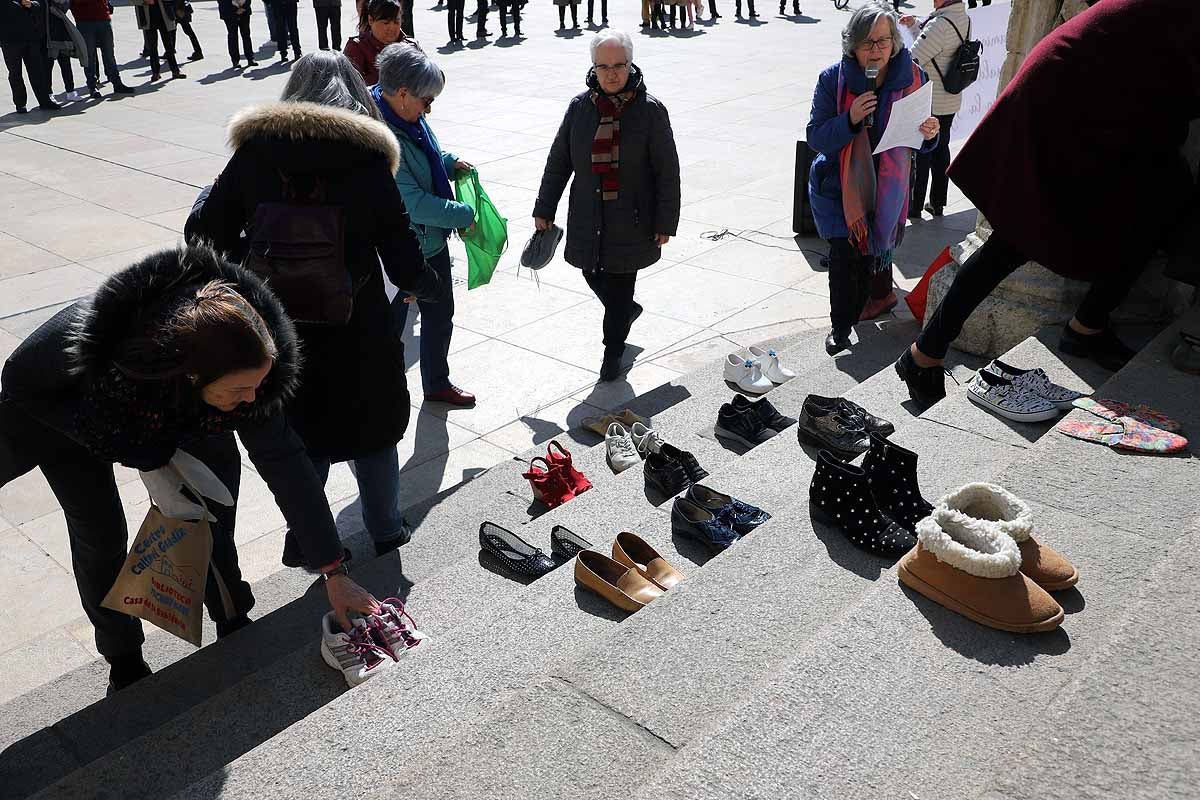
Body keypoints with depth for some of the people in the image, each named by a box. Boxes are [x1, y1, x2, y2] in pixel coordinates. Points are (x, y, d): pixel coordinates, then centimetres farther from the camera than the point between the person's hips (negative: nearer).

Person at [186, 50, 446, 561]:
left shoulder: (256, 147, -4)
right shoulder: (368, 156, -10)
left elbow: (205, 233, -5)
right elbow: (405, 266, -11)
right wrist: (432, 289, 11)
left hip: (281, 330, 2)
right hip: (357, 332, -1)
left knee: (303, 433, 21)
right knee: (373, 429, 20)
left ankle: (303, 539, 30)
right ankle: (386, 529, 35)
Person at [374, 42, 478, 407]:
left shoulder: (409, 116, -1)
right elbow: (412, 203, -29)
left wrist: (451, 162, 2)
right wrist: (465, 215, -19)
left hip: (431, 239, 10)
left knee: (440, 313, 22)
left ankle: (437, 384, 42)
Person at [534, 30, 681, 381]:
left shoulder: (650, 110, -9)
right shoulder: (580, 106, -1)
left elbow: (667, 171, -6)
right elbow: (558, 161, 6)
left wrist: (665, 222, -8)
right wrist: (544, 209, 6)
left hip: (632, 217, -3)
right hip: (588, 216, 4)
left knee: (620, 285, 4)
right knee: (593, 274, 16)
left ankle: (613, 352, 23)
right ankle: (627, 310, 47)